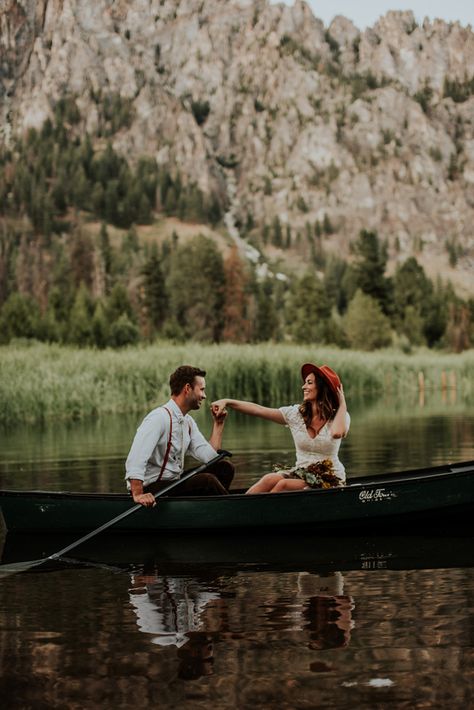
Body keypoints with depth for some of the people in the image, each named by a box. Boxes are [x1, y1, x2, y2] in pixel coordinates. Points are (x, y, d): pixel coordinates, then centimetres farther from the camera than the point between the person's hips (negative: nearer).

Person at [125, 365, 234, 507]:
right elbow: (136, 458, -29)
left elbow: (209, 456, 7)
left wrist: (218, 423, 7)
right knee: (206, 480, -26)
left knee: (224, 467, 3)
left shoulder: (188, 422, 13)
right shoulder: (160, 417, -18)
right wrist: (138, 494, -40)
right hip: (152, 491, -10)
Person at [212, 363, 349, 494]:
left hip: (330, 480, -3)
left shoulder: (338, 417, -5)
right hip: (301, 473, 3)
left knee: (283, 484, -28)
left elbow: (337, 432, -30)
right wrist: (227, 402, -16)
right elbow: (258, 410, -6)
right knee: (270, 479, -27)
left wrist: (342, 403, -16)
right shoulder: (295, 413, 4)